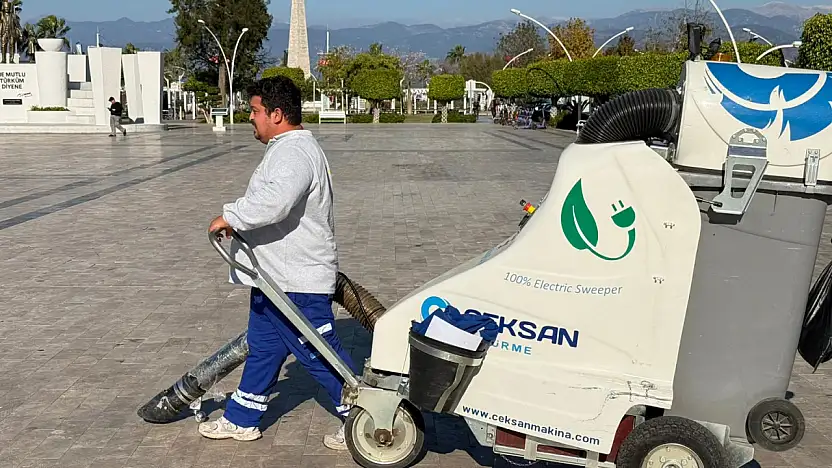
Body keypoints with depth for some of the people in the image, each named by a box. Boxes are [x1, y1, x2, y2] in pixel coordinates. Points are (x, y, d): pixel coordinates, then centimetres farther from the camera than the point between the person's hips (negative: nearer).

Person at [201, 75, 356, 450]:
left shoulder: (295, 152, -20)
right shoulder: (287, 148, 16)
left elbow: (274, 201, -37)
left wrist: (230, 216, -24)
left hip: (296, 282, -11)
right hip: (276, 276, 11)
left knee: (320, 355, -1)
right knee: (262, 348, 20)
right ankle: (241, 419, 34)